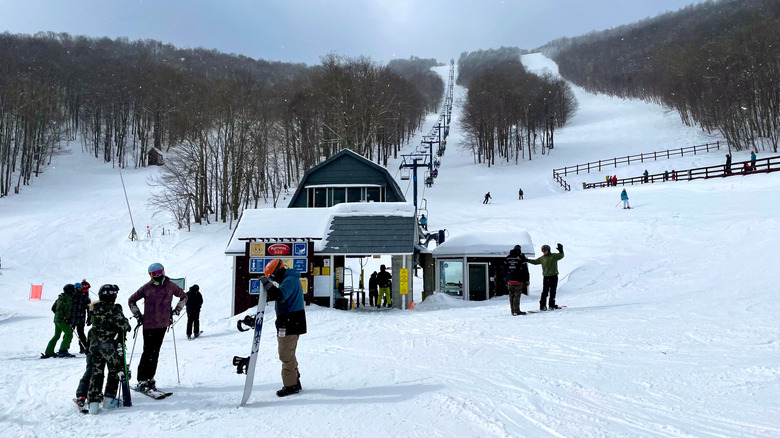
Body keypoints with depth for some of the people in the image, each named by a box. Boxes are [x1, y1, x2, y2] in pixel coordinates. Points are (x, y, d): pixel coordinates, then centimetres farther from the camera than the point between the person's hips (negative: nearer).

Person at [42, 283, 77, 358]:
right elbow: (67, 309, -19)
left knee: (56, 336, 18)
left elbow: (53, 308, 20)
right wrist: (68, 318, -13)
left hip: (56, 319, 9)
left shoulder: (60, 297, 15)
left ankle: (48, 352, 21)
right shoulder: (69, 298, -11)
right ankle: (63, 351, -15)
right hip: (62, 320, -9)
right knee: (69, 335, -8)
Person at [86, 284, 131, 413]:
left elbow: (91, 322, 13)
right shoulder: (114, 309, -18)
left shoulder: (93, 309, 2)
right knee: (114, 371, 12)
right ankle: (109, 399, 14)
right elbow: (123, 325, -18)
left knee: (96, 372, 10)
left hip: (94, 344, 5)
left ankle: (93, 401, 6)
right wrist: (127, 326, 3)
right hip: (109, 346, -5)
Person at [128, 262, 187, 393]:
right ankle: (141, 380, 3)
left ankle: (149, 378, 13)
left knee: (155, 352, 5)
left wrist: (176, 310, 9)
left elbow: (184, 296, 18)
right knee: (148, 351, -5)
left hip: (163, 324, 2)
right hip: (148, 324, -2)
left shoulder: (170, 286, 4)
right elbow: (131, 300, 12)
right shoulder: (146, 288, 0)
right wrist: (138, 315, 4)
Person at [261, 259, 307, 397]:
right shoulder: (290, 279, 19)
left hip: (290, 324, -11)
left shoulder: (290, 280, -15)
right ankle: (295, 382, 26)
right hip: (291, 323, 11)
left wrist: (267, 284, -25)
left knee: (286, 355, -6)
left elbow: (280, 296, -30)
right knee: (289, 354, 18)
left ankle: (290, 385, 0)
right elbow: (281, 297, 25)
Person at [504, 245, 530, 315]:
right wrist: (527, 280, 3)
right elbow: (525, 270, -3)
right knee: (517, 296, -4)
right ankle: (516, 311, -5)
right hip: (518, 280, -5)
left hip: (510, 280, 5)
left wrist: (506, 281, 17)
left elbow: (504, 269, 13)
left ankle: (513, 311, 13)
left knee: (511, 296, 9)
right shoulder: (521, 257, -4)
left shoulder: (508, 258, 11)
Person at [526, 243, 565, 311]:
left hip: (554, 276, -2)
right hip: (546, 277, 2)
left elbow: (561, 256, -14)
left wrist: (561, 250, -32)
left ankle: (552, 305, 10)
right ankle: (542, 305, 5)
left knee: (553, 292, 3)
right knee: (544, 292, 1)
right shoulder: (542, 258, 8)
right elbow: (535, 261, 15)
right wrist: (527, 260, 7)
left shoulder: (554, 256, -2)